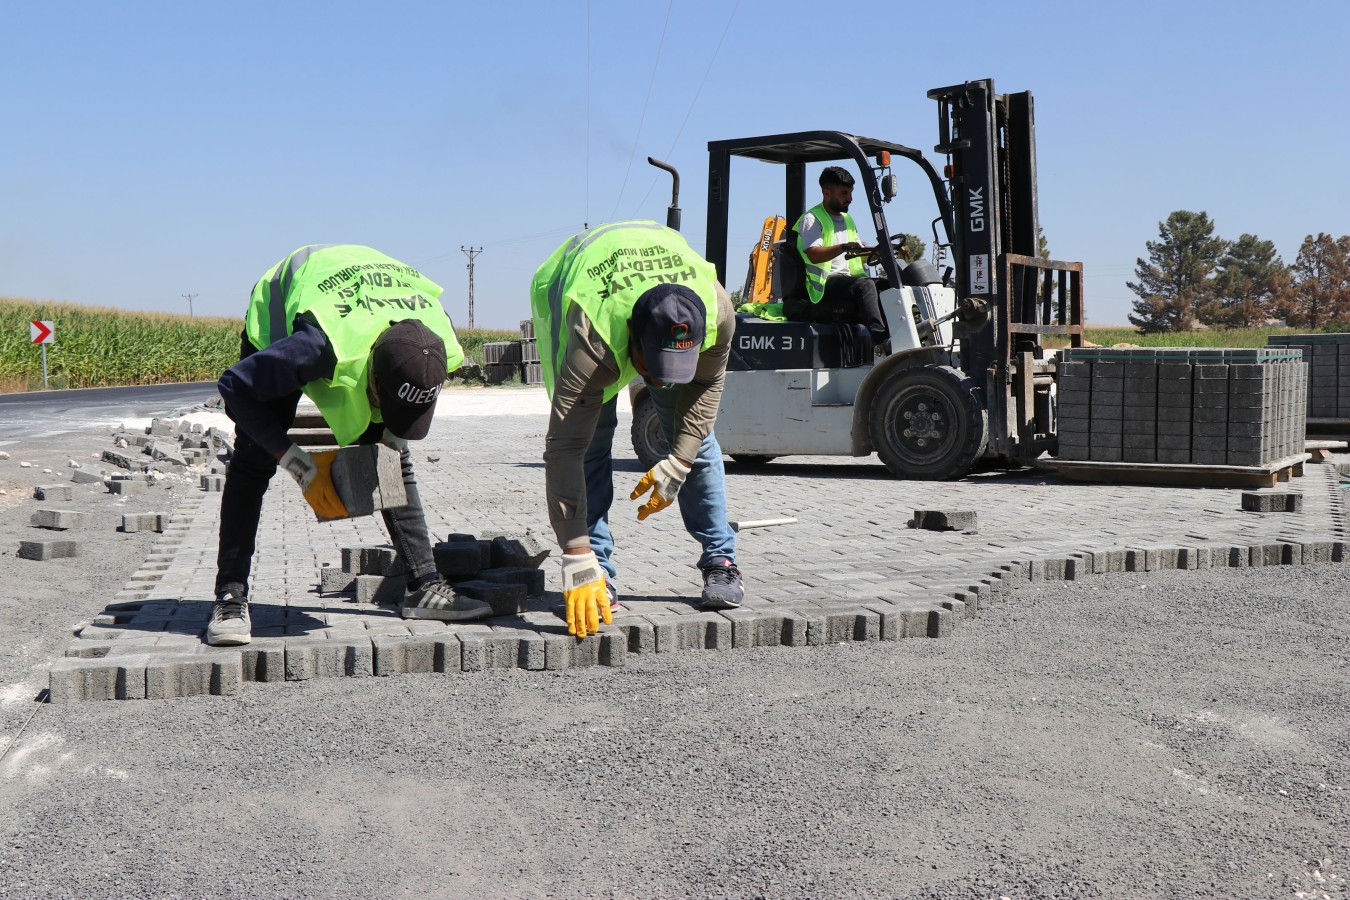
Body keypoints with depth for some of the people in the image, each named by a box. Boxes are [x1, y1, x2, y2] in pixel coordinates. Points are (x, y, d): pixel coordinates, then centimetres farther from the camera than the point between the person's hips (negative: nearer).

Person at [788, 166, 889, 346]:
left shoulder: (847, 219, 24)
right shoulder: (812, 219, -2)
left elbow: (858, 253, 27)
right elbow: (813, 255, -18)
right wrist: (844, 247, -32)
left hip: (848, 280, 8)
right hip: (824, 284, -8)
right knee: (865, 285, -32)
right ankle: (880, 337, -44)